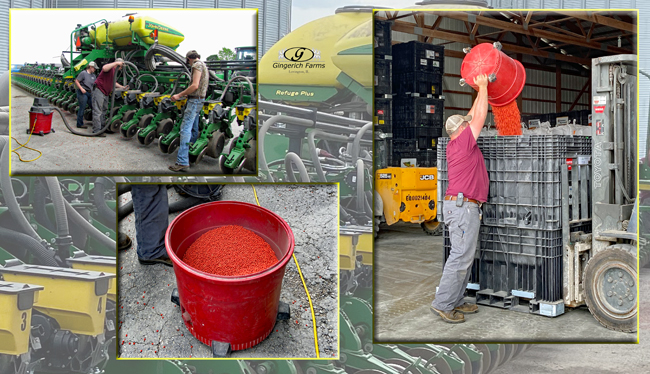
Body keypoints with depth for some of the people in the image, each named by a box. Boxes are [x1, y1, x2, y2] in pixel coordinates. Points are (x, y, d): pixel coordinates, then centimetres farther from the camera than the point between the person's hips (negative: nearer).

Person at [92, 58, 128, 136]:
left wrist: (123, 87, 21)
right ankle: (96, 131, -12)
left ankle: (102, 128, 25)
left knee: (104, 111, 16)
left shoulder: (114, 71, 19)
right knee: (97, 111, -10)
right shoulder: (110, 68, -13)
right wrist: (116, 63, -31)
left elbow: (114, 82, 30)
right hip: (99, 91, -11)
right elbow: (104, 68, -38)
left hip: (105, 93, 11)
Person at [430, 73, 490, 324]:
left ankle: (456, 301, 16)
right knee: (461, 256, -9)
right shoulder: (463, 141, -9)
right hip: (463, 206, -10)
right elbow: (479, 117, -5)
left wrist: (482, 91, 28)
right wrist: (482, 87, 4)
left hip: (462, 206, 10)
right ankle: (442, 304, -6)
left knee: (465, 256, 12)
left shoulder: (456, 144, 16)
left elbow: (473, 116, 26)